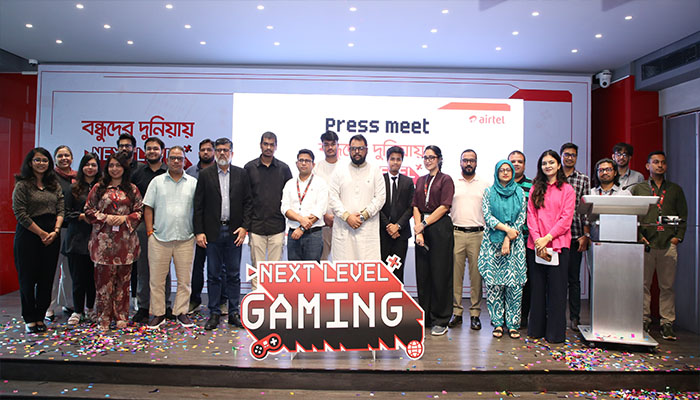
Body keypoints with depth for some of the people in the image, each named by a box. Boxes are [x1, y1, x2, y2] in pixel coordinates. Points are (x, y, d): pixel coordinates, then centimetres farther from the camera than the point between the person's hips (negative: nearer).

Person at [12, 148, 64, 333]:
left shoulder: (55, 185, 11)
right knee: (28, 278, 3)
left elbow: (60, 210, 7)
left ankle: (40, 317, 17)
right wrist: (41, 234, -10)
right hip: (28, 236, -4)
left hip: (52, 236, 4)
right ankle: (29, 319, 16)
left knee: (47, 279, 6)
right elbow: (21, 214, -9)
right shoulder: (22, 185, -3)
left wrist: (55, 231, -7)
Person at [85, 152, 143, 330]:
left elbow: (139, 211, 7)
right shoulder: (98, 188, 9)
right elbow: (88, 211, 7)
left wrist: (125, 218, -9)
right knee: (103, 278, 0)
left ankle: (121, 316, 14)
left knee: (123, 278, 4)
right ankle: (104, 318, 10)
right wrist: (105, 218, -8)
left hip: (125, 240, 0)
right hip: (103, 239, 0)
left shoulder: (132, 189, 9)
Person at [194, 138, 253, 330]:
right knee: (213, 275, 7)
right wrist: (199, 231, -4)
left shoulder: (241, 174, 6)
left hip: (234, 231, 1)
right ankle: (214, 313, 18)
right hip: (213, 231, 0)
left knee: (233, 275, 7)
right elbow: (198, 205, 2)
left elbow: (248, 202, 5)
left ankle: (234, 312, 18)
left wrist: (244, 227, -5)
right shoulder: (205, 174, 4)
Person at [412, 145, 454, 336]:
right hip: (422, 229, 5)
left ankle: (441, 320, 9)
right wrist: (418, 230, -5)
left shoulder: (446, 179, 0)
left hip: (440, 229, -5)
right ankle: (425, 318, 19)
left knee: (440, 274, -2)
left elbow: (444, 207, -9)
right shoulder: (420, 181, 16)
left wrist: (424, 224, -11)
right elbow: (416, 207, 8)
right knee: (422, 274, 7)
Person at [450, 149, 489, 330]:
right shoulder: (452, 184, 10)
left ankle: (475, 314, 11)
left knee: (477, 275, 2)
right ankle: (456, 312, 11)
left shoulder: (484, 185, 10)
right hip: (456, 234, 0)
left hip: (478, 234, 0)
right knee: (455, 274, 2)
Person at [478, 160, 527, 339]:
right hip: (493, 242, 0)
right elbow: (487, 216, -1)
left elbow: (521, 219, 3)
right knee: (493, 283, -1)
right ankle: (497, 323, 9)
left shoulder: (519, 192, 9)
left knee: (514, 283, -3)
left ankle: (513, 324, 7)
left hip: (514, 243, 1)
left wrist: (508, 239, -7)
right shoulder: (489, 192, 8)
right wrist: (506, 228, -12)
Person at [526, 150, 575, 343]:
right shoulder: (535, 189, 13)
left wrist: (547, 238, -13)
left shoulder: (567, 190, 5)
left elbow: (566, 219, -4)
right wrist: (537, 239, -9)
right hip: (535, 245, 2)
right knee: (537, 288, 8)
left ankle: (555, 332, 9)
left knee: (556, 289, -1)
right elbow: (531, 216, 5)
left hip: (557, 244, -2)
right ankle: (536, 329, 18)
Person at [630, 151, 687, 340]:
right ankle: (644, 320, 10)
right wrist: (638, 236, -6)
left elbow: (683, 216, 15)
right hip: (645, 243, -1)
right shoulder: (637, 189, 11)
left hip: (668, 244, 1)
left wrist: (678, 237, 2)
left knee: (667, 285, 3)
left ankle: (667, 324, 10)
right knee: (643, 284, 2)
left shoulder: (675, 190, 16)